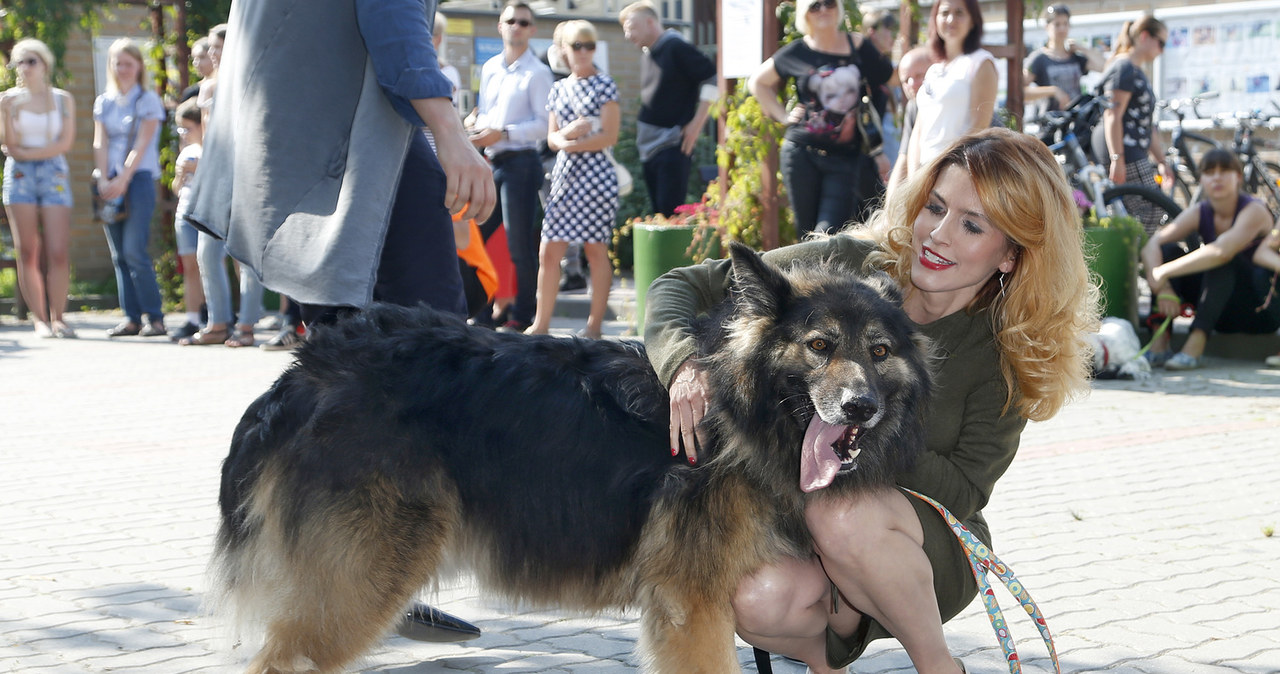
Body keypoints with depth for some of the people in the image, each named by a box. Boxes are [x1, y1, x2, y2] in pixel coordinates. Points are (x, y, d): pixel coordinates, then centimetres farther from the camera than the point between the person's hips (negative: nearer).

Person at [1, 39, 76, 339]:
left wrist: (27, 152, -6)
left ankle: (58, 317, -2)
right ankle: (39, 318, 0)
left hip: (54, 174, 0)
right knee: (28, 252, -4)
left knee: (58, 252, -9)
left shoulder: (63, 99, 9)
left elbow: (65, 143, -1)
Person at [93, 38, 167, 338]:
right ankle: (131, 318, 4)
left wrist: (123, 180, -15)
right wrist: (103, 180, -7)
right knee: (118, 255, 2)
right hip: (111, 182, 5)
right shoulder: (104, 102, 15)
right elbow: (100, 144, 8)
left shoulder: (148, 100, 2)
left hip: (139, 179, -5)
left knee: (134, 251, -14)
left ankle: (155, 318, -9)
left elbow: (142, 145, -6)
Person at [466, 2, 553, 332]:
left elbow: (544, 124, -11)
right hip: (490, 162, 7)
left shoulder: (537, 73, -6)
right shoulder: (490, 69, 15)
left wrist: (502, 133, -17)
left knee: (520, 245, -4)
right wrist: (476, 121, -1)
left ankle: (522, 316, 4)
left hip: (520, 163, -7)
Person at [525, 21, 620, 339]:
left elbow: (609, 136, -8)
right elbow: (552, 138, 12)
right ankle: (541, 324, 7)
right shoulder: (559, 89, 14)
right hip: (563, 175, 5)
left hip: (595, 174, -5)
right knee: (549, 251, 2)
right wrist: (567, 133, -11)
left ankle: (595, 325, 6)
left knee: (596, 251, 0)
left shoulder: (604, 85, -2)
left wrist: (570, 143, -9)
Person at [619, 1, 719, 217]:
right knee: (657, 210, 9)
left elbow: (712, 78, -14)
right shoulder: (646, 53, 14)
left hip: (673, 143, -9)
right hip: (648, 143, 9)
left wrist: (697, 123, -14)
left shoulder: (675, 47, -11)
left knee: (671, 212, -13)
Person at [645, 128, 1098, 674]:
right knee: (757, 601, -34)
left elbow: (962, 491, -14)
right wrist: (685, 366, -29)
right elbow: (681, 287, -7)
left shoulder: (1007, 357, -10)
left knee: (844, 514, -37)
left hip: (931, 552, -1)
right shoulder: (846, 267, -9)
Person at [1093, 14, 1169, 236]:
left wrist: (1161, 162, 23)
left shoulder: (1139, 74, 24)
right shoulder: (1124, 69, -9)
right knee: (1150, 214, -14)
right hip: (1124, 154, -10)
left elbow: (1146, 126, 26)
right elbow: (1113, 116, -18)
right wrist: (1117, 159, -24)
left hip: (1137, 156, 10)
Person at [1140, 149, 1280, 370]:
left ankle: (1194, 347, -41)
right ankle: (1159, 344, -24)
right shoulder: (1199, 214, -1)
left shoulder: (1254, 211, -17)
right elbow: (1151, 245, -15)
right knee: (1168, 251, -12)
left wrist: (1164, 273, -36)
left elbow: (1222, 251, -36)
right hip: (1225, 313, 6)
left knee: (1222, 261, -32)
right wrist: (1163, 289, -34)